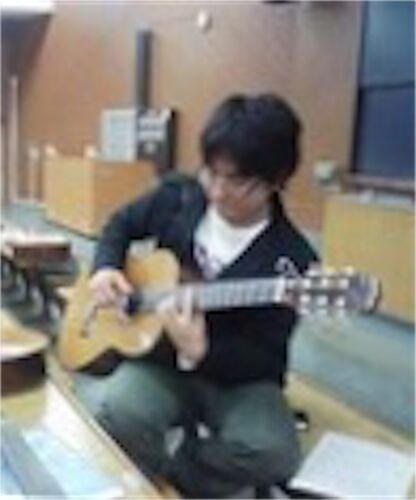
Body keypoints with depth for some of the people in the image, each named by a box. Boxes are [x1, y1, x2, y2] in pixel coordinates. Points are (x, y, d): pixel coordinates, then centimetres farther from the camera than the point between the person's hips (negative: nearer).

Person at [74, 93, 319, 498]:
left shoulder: (290, 262, -17)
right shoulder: (177, 196, -4)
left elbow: (265, 361, -16)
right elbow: (122, 223, 16)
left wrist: (198, 352, -33)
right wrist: (105, 268, -4)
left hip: (237, 378, -1)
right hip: (158, 359, 2)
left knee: (272, 452, -31)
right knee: (111, 410, -31)